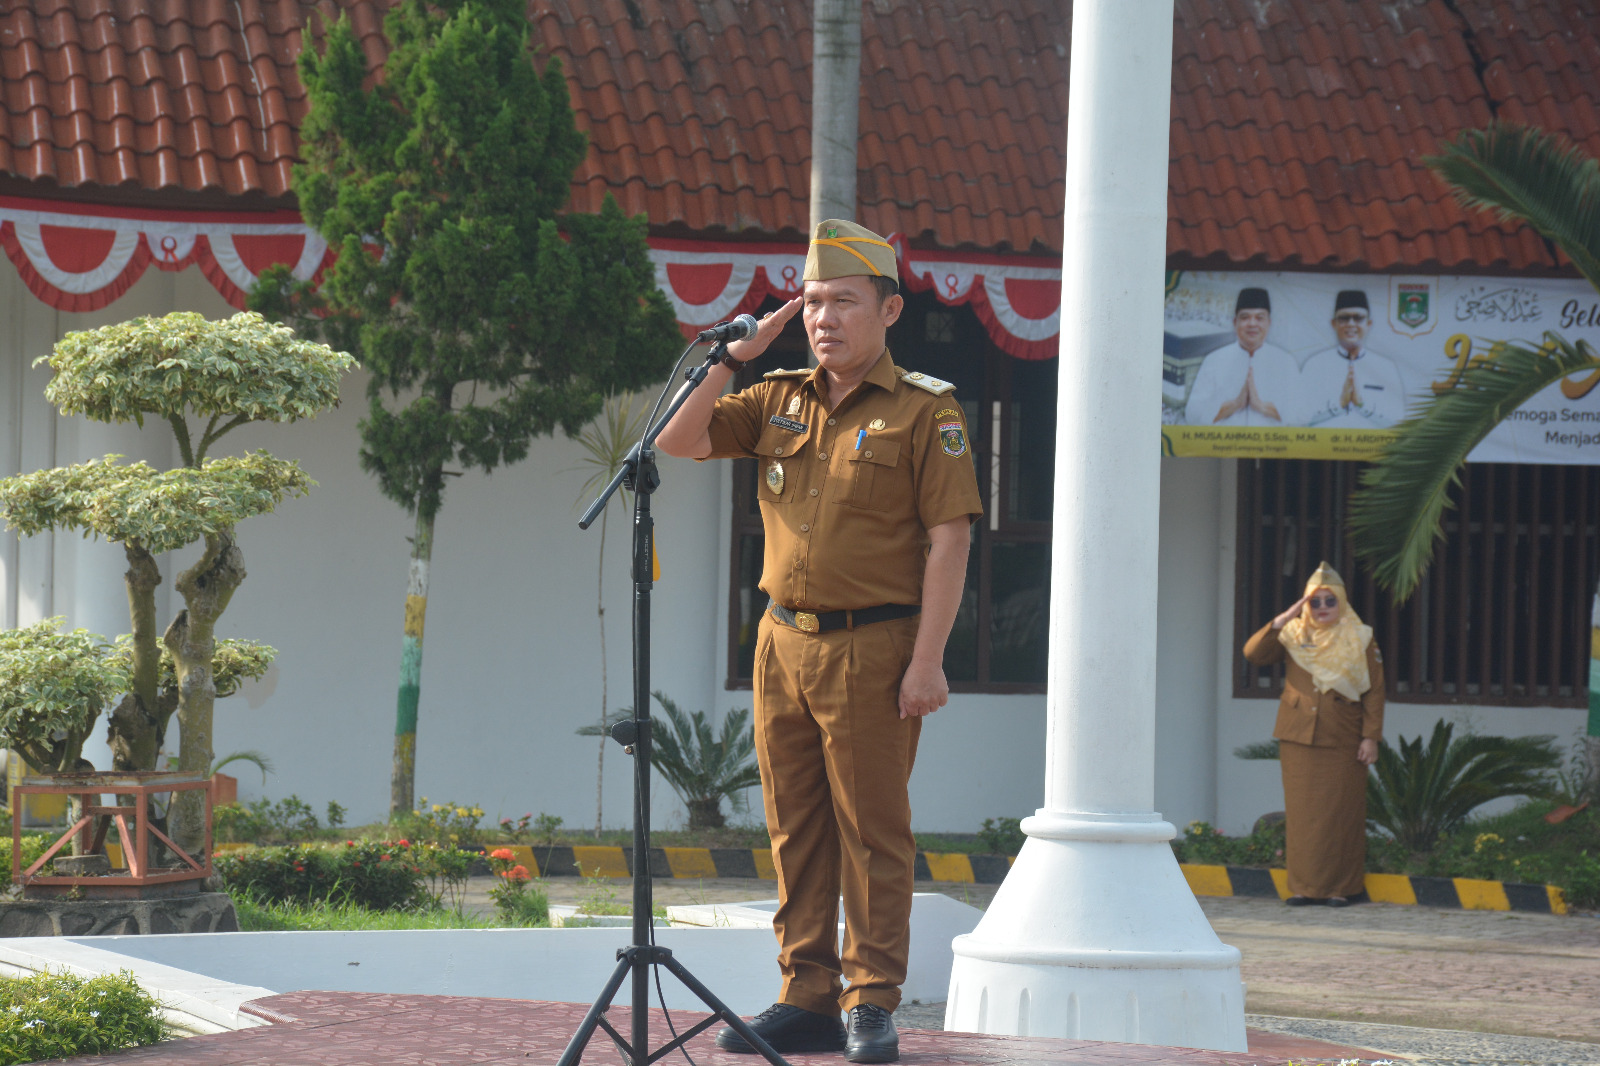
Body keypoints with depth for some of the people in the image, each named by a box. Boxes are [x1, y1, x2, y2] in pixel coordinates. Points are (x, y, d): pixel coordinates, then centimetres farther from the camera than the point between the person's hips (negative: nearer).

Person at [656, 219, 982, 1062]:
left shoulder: (925, 412, -4)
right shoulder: (779, 401, 12)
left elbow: (947, 542, -8)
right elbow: (679, 441, 7)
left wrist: (928, 660, -14)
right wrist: (736, 354, -1)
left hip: (871, 649, -5)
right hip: (783, 643, 6)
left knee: (872, 832, -2)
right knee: (796, 831, 7)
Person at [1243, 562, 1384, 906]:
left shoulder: (1360, 640, 4)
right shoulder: (1294, 636, 8)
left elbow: (1374, 691, 2)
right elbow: (1254, 653, -4)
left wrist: (1371, 737, -5)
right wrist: (1282, 620, -13)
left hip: (1343, 742, -2)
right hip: (1299, 740, 2)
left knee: (1340, 813, -1)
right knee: (1302, 813, 1)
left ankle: (1341, 886, 5)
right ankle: (1303, 886, 6)